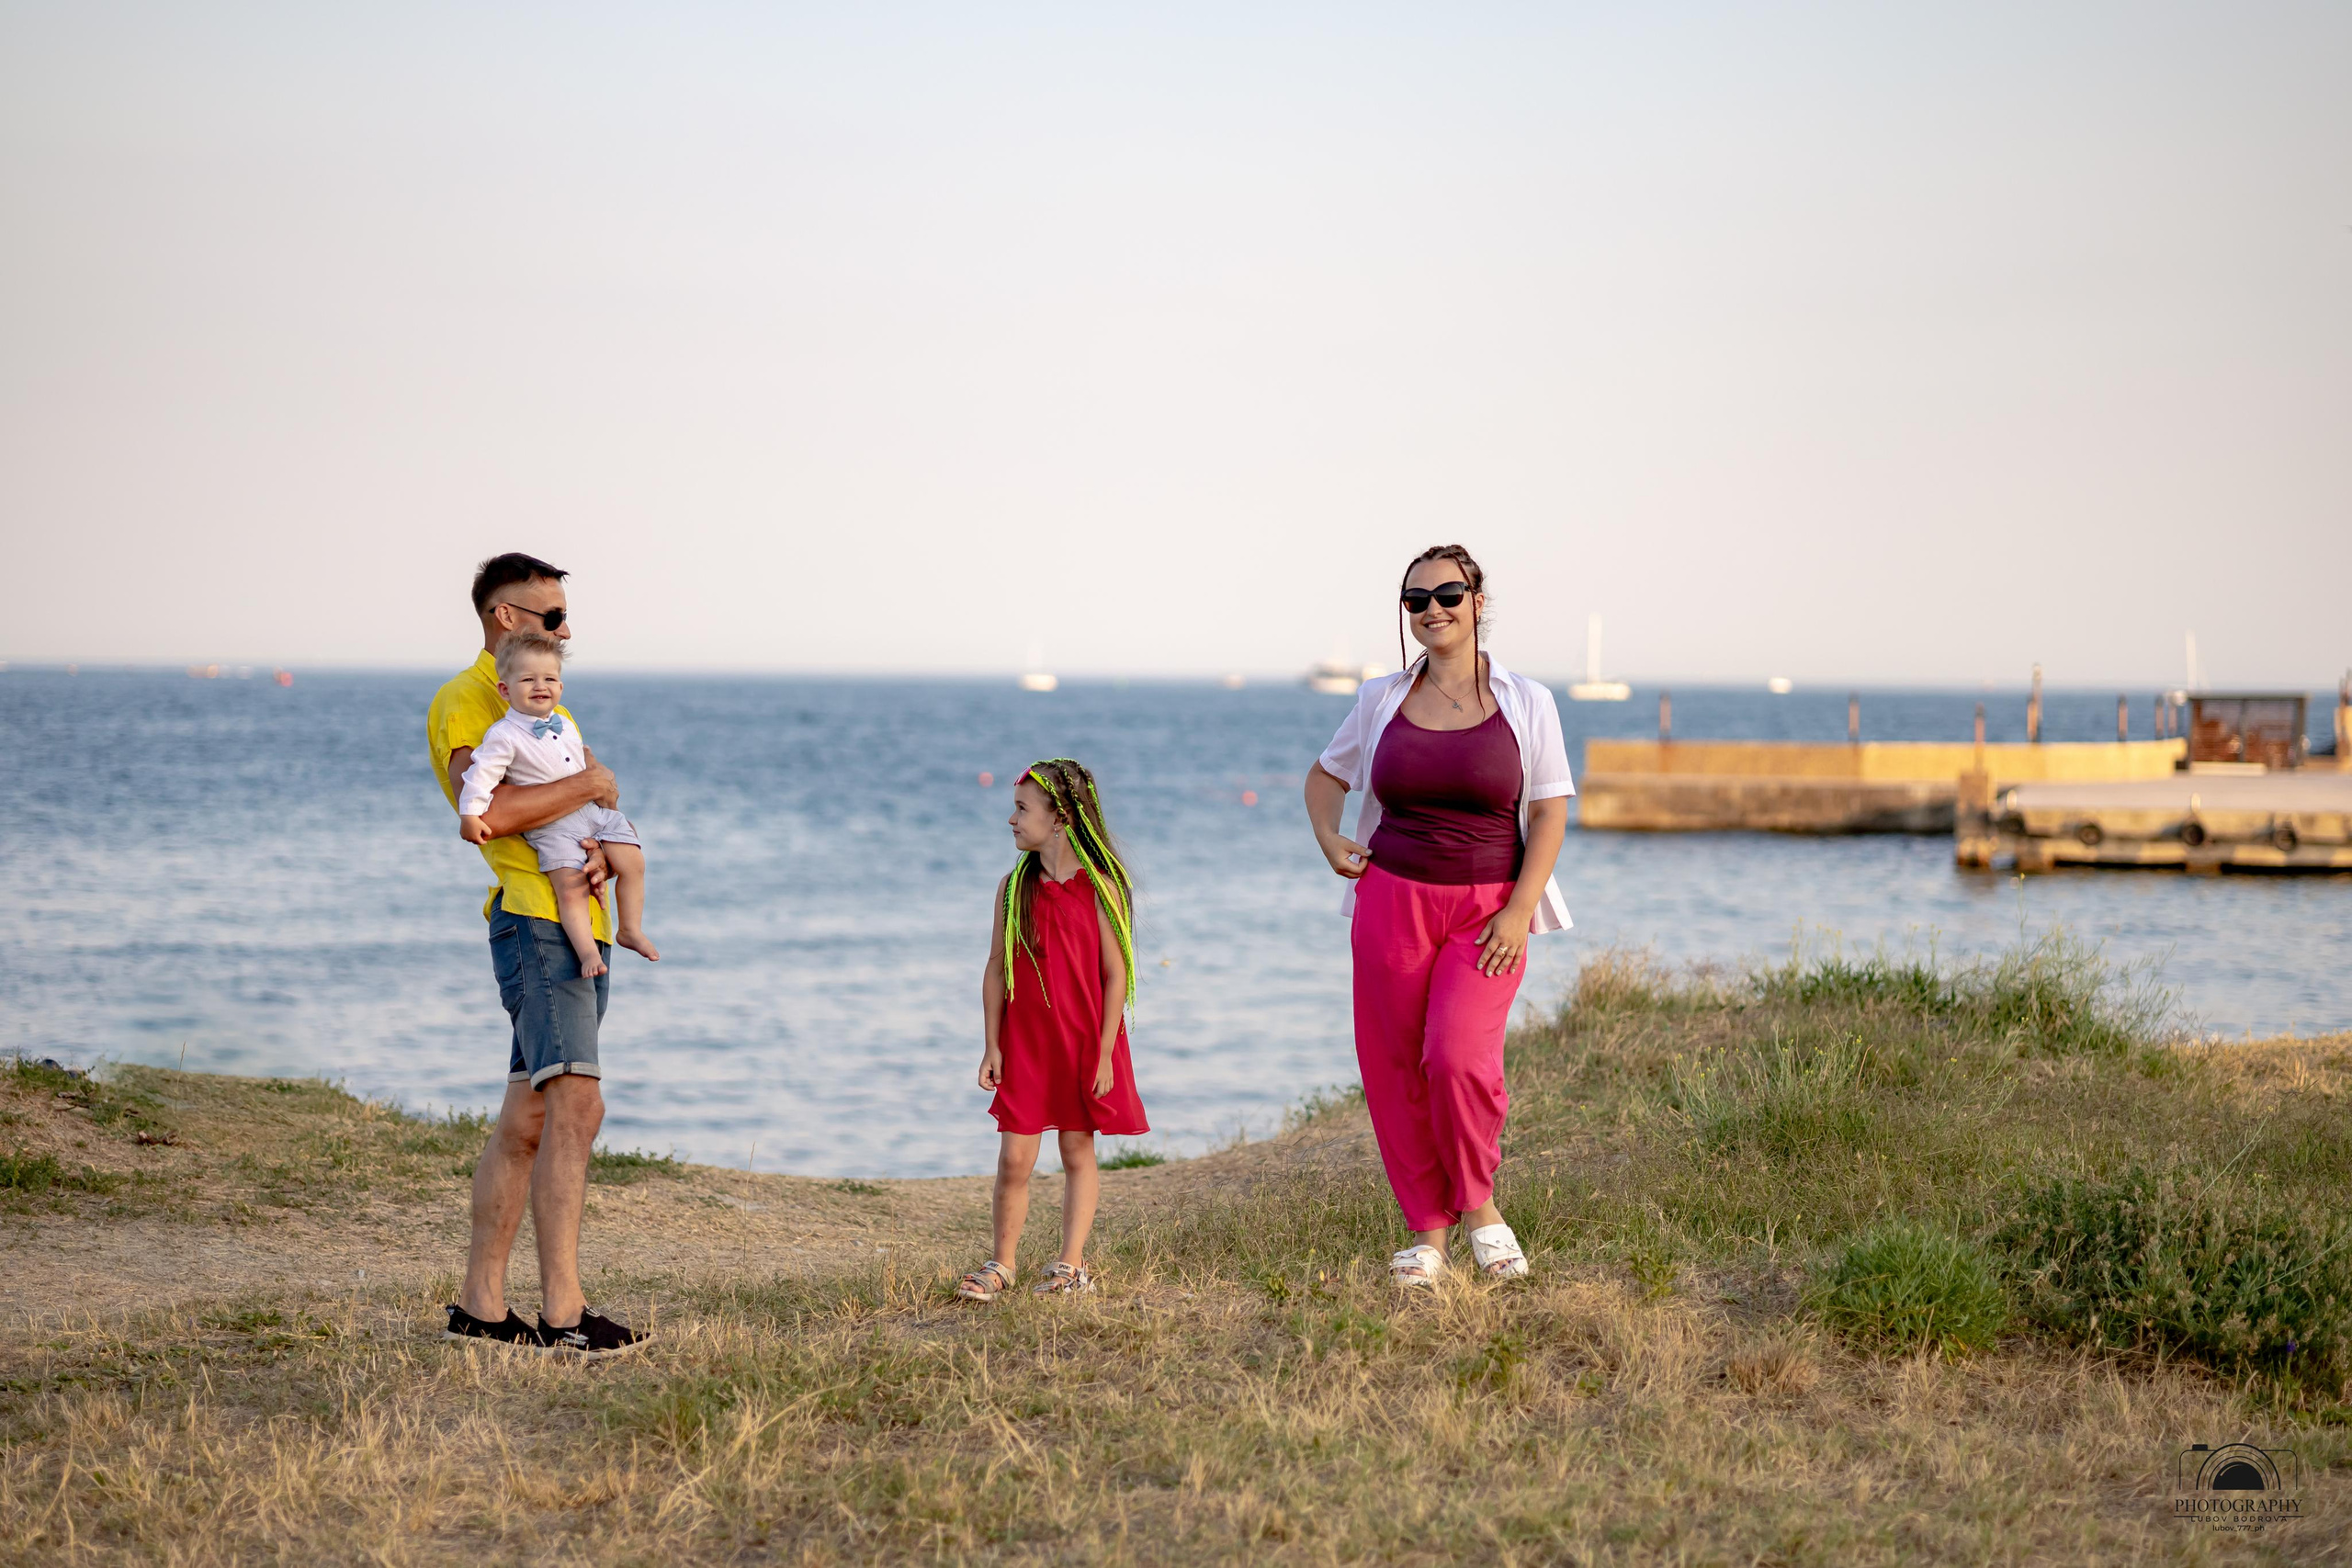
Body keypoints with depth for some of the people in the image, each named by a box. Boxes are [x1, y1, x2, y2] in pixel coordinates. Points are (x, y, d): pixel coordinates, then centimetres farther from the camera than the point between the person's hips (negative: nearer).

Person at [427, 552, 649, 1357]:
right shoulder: (463, 702, -6)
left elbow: (593, 807, 19)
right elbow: (488, 811, -23)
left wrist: (598, 847, -5)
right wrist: (588, 785, -12)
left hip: (581, 926, 9)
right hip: (533, 920, -9)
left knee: (527, 1122, 10)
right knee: (576, 1104, -19)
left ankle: (480, 1305, 15)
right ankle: (563, 1313, -22)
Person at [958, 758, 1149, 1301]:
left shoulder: (1099, 888, -8)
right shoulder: (1014, 888, 2)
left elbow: (1115, 975, -8)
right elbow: (996, 970, 5)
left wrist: (1104, 1053, -10)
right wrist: (993, 1047, 1)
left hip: (1084, 1045, -2)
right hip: (1023, 1045, 2)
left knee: (1078, 1151, 6)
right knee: (1014, 1158, -1)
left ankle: (1071, 1265, 13)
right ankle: (1001, 1265, 9)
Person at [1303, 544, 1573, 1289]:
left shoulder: (1526, 703, 0)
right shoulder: (1382, 700, 6)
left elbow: (1550, 814, -1)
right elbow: (1325, 775, 23)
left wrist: (1520, 910, -11)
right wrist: (1329, 840, 4)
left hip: (1486, 912, -3)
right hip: (1392, 903, 3)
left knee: (1459, 1056, -21)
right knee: (1394, 1073, 1)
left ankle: (1478, 1204, 2)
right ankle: (1427, 1230, 14)